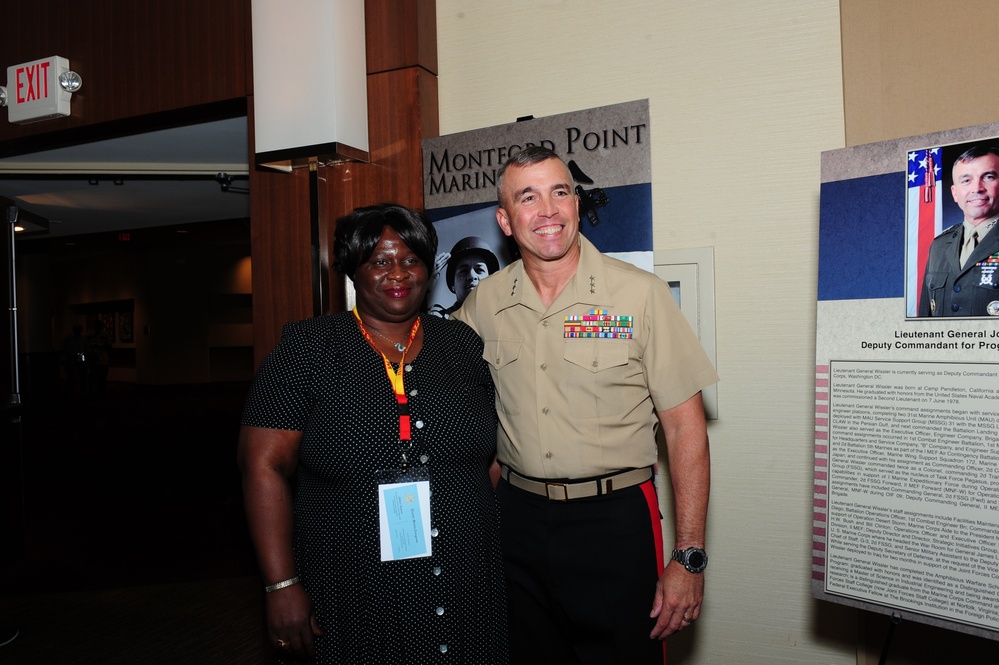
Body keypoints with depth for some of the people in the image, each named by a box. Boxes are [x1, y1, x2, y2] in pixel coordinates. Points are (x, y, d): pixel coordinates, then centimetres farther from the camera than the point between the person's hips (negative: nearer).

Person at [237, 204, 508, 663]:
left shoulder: (462, 345, 4)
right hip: (353, 597, -3)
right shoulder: (307, 348, -6)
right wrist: (282, 586, -13)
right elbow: (265, 466, -9)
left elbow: (492, 450, 10)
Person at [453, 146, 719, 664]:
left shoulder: (640, 294, -10)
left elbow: (685, 427, -8)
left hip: (614, 522, -3)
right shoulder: (483, 303, 0)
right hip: (518, 518, 4)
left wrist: (688, 558, -11)